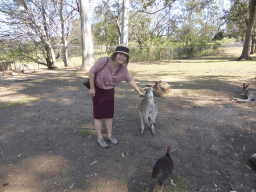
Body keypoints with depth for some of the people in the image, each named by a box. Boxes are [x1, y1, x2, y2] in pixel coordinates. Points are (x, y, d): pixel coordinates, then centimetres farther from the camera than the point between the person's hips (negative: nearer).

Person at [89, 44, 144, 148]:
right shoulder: (103, 61, -28)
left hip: (110, 91, 4)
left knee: (109, 114, 10)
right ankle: (99, 138, 17)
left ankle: (109, 135, 27)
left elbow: (130, 81, -2)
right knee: (98, 115, 3)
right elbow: (91, 72, -20)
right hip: (97, 90, -4)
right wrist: (92, 88, -17)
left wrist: (140, 93, 2)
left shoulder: (123, 69, -13)